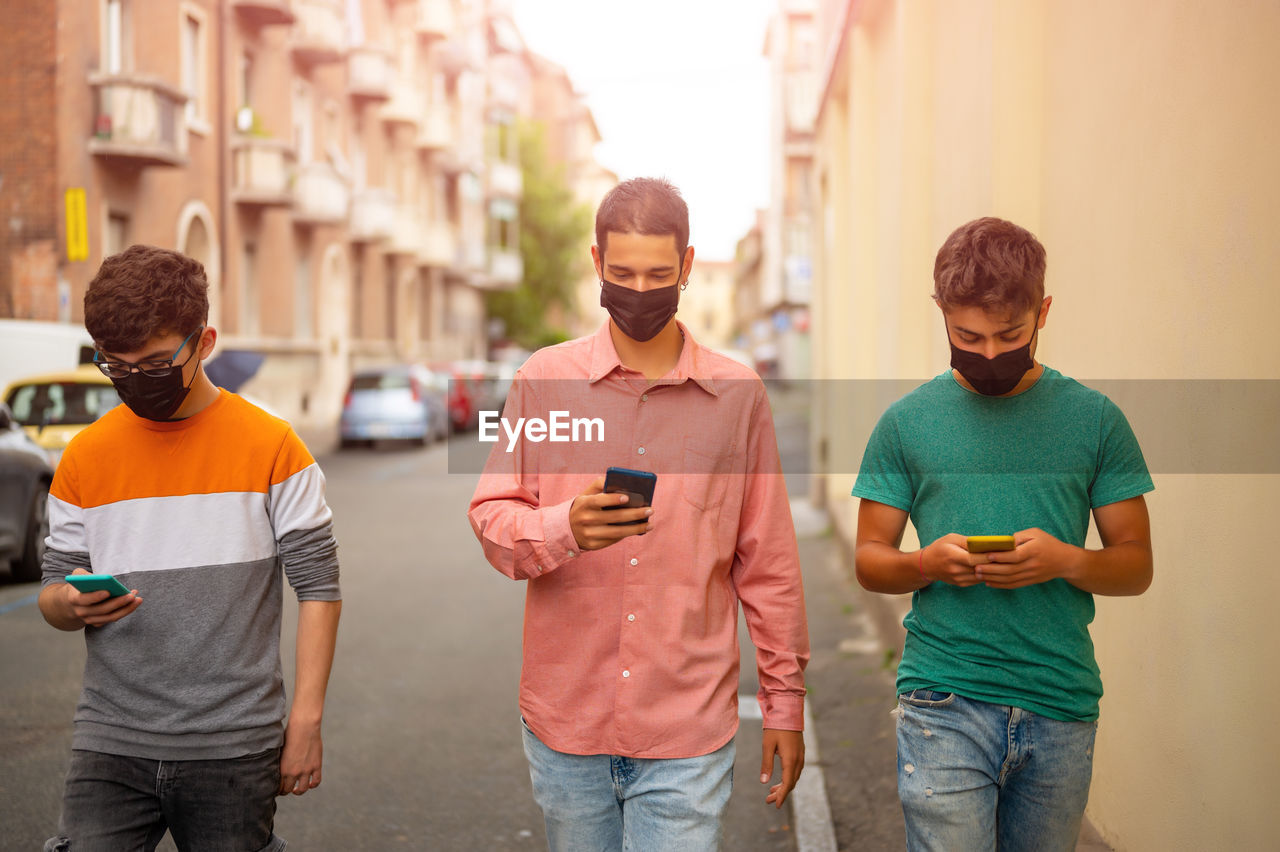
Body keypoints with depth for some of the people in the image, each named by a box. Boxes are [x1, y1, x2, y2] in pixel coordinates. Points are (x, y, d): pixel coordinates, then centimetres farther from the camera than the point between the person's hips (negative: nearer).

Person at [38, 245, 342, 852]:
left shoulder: (271, 446, -2)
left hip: (234, 750, -2)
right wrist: (69, 604, -13)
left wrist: (306, 720, -6)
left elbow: (318, 586, -1)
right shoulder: (85, 457, 5)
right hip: (110, 744, 2)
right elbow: (53, 591, 12)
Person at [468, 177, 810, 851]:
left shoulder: (737, 394, 3)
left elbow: (768, 564, 7)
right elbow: (491, 519, 0)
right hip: (566, 722, 1)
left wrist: (785, 702, 9)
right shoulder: (543, 379, 3)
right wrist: (565, 528, -21)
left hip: (688, 732, -1)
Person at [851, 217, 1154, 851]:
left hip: (1061, 707, 2)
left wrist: (1064, 560, -14)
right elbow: (869, 560, 8)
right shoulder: (907, 423, 3)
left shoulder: (1095, 420, 4)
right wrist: (927, 564, -14)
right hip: (943, 704, -1)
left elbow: (1137, 566, 6)